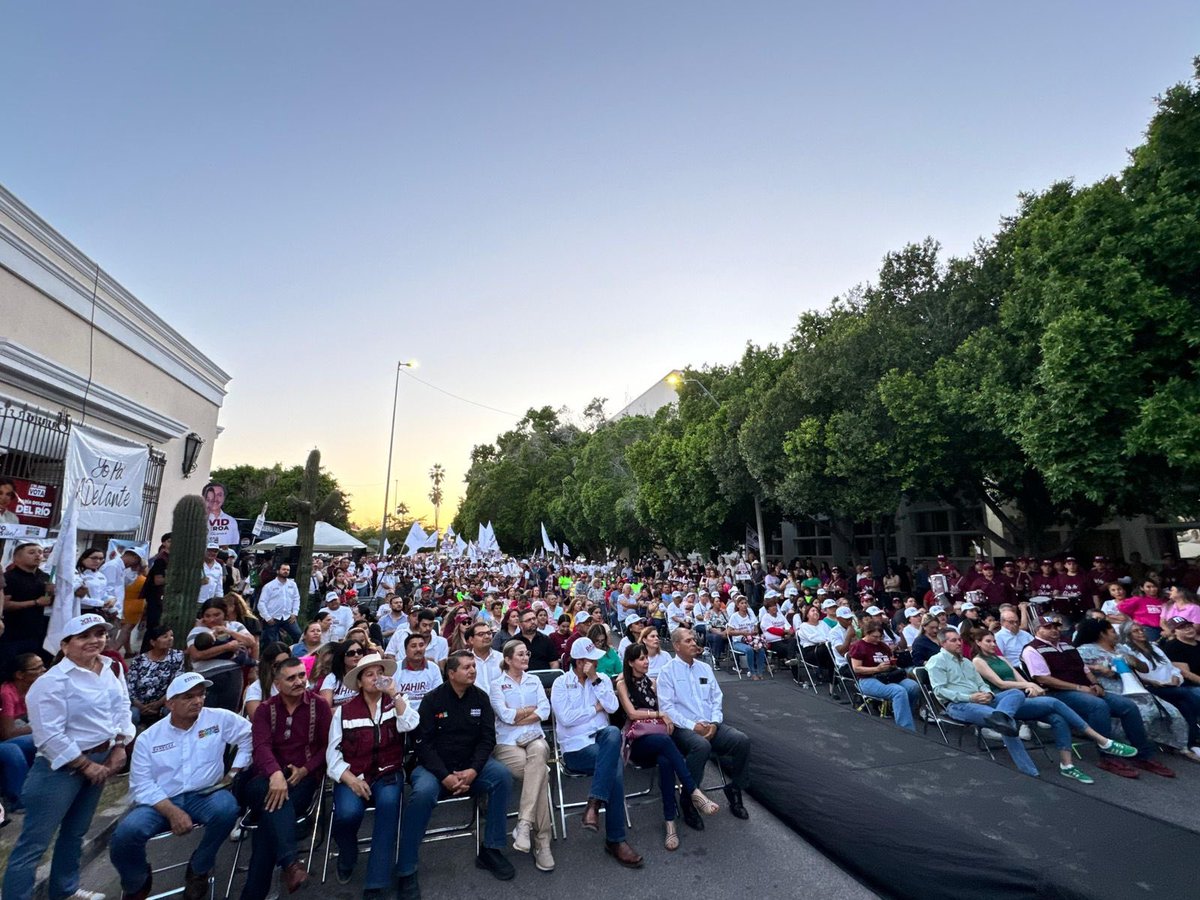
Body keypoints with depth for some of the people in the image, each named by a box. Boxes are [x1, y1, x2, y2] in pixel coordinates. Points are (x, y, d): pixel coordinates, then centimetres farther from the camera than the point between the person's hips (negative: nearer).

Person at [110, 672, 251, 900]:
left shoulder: (219, 718, -2)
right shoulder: (149, 738, 1)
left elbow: (250, 735, 7)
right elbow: (141, 785, -3)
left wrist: (235, 772, -1)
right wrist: (172, 812, -19)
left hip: (204, 796, -1)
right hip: (160, 802, 2)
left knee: (226, 807, -33)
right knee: (125, 834, -26)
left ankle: (199, 870, -2)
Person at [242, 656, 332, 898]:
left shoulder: (319, 705, 2)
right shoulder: (265, 708, 6)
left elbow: (327, 746, 3)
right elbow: (261, 746, -11)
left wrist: (305, 770, -14)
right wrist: (276, 774, -30)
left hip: (304, 778, -1)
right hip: (269, 777, 1)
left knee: (273, 811, -31)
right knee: (275, 796, -35)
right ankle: (289, 862, -44)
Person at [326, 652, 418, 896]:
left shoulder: (396, 703, 6)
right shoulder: (344, 711, 4)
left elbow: (410, 725, -13)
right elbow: (333, 752, 2)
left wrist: (395, 695, -21)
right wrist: (350, 779, -12)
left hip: (388, 773, 0)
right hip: (352, 775, 0)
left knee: (389, 803, -30)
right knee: (348, 813, -27)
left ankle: (376, 883, -19)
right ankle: (346, 858, 9)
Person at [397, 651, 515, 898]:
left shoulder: (481, 698, 0)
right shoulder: (432, 699, -8)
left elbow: (487, 738, -2)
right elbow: (424, 744, -11)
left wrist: (473, 771, -19)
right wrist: (445, 776, -21)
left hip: (470, 765, 3)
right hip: (434, 766, -3)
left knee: (502, 775, -22)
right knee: (423, 793, -33)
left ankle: (490, 850, -7)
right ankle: (406, 871, -16)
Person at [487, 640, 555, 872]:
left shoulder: (534, 680, 15)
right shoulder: (496, 683, 3)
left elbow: (545, 711, 2)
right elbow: (505, 715, -10)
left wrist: (516, 716, -6)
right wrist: (531, 709, 0)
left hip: (535, 738, 3)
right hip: (507, 743, -3)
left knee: (538, 752, -35)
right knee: (541, 773, -30)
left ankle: (524, 824, -33)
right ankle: (542, 841, -22)